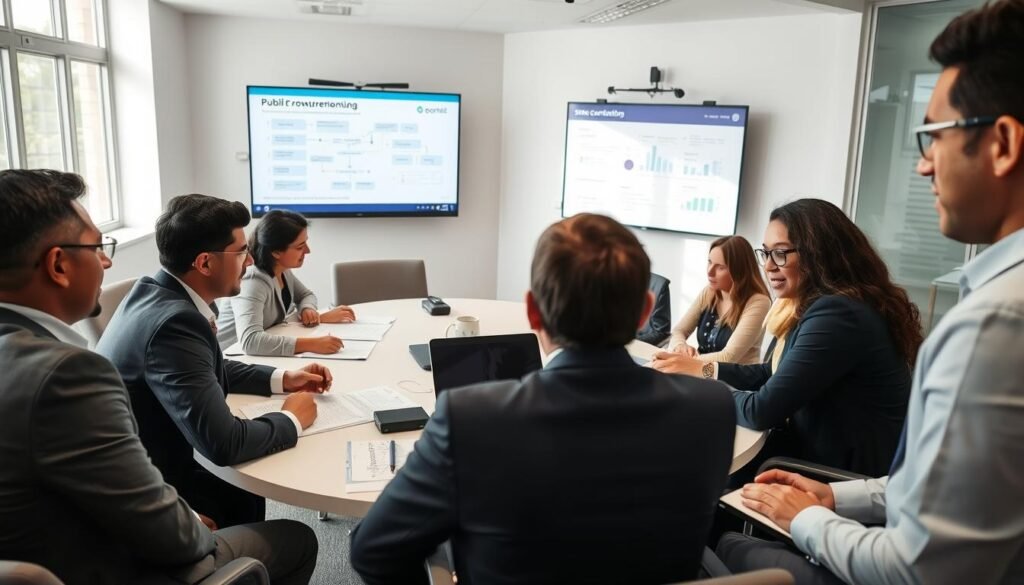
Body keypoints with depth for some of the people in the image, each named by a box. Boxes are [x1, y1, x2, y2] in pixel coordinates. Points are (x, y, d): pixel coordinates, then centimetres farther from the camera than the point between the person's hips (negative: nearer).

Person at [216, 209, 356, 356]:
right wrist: (311, 344, -44)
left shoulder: (283, 270, -4)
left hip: (266, 355, 7)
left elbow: (306, 294, 14)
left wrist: (308, 309, -10)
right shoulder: (252, 282, -27)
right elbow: (250, 340, -41)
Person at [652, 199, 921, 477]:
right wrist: (704, 368, 0)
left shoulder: (837, 314, -24)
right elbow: (771, 376, 14)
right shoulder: (812, 305, 7)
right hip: (817, 450, 8)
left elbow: (763, 410, -22)